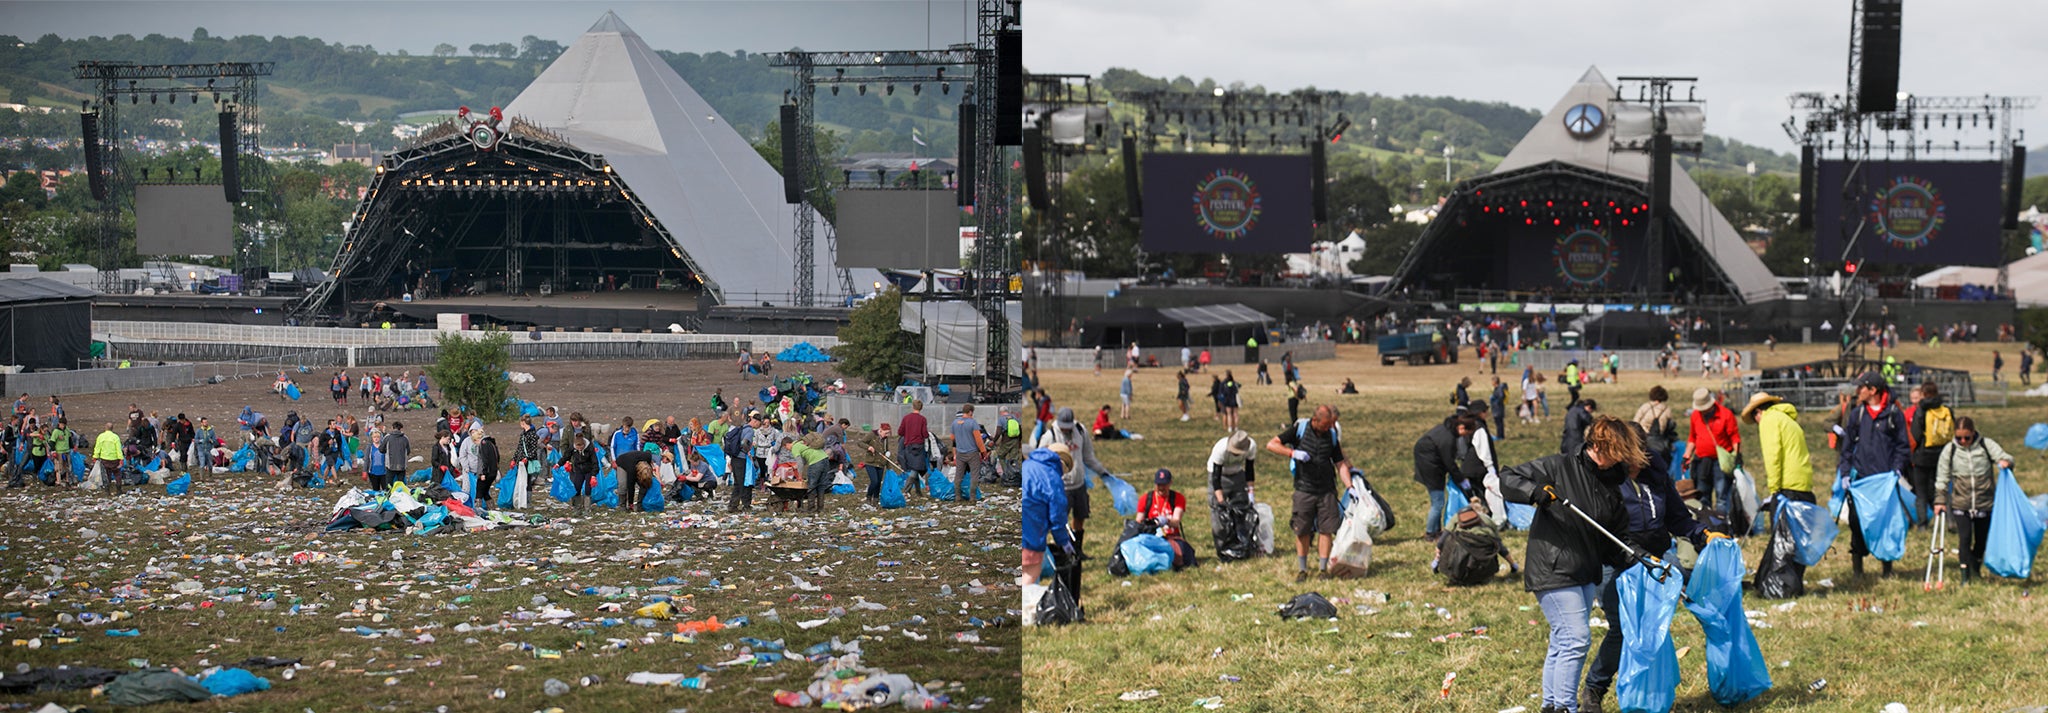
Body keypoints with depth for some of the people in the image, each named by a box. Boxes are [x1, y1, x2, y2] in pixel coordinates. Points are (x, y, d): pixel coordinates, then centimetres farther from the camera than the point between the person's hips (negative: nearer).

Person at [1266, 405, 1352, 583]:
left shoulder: (1332, 435, 6)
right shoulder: (1300, 429, -3)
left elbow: (1340, 464, 10)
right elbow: (1271, 445, -5)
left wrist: (1349, 486, 0)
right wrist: (1293, 452, -17)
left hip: (1327, 490, 2)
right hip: (1304, 489, -2)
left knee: (1326, 529, 0)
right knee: (1302, 531, 2)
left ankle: (1324, 568, 10)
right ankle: (1301, 570, 15)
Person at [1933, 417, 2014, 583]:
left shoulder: (1986, 445, -2)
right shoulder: (1950, 449, 0)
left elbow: (2004, 457, -11)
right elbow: (1942, 477, 5)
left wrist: (2006, 462, -35)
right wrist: (1940, 501, 2)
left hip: (1985, 503, 1)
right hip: (1960, 504, -1)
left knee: (1981, 539, 12)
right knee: (1964, 538, -11)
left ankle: (1976, 569, 33)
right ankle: (1966, 575, -3)